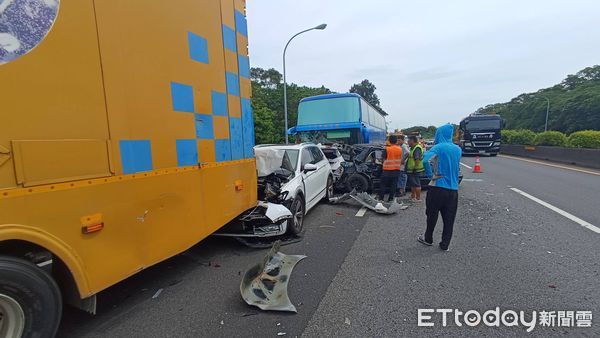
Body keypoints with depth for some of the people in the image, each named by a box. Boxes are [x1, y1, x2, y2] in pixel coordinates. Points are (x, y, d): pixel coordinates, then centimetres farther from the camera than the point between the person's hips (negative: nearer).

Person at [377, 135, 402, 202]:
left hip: (387, 170, -4)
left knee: (383, 184, 7)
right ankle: (391, 198, 12)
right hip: (396, 170, 4)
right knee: (393, 185, 9)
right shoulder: (400, 149, 3)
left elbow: (384, 159, -7)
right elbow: (401, 160, 10)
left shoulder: (387, 149, -12)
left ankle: (381, 198, 6)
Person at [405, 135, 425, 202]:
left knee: (416, 184, -3)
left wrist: (415, 168, -23)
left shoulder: (417, 148, -19)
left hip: (416, 170, -11)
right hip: (411, 170, 11)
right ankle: (413, 196, 30)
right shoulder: (413, 148, 15)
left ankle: (418, 198, 4)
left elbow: (417, 159, -25)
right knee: (412, 184, 19)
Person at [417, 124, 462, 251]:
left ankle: (428, 238, 26)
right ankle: (445, 244, 17)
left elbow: (426, 160, -26)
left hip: (438, 187, -5)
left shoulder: (438, 147, -10)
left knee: (432, 215, 11)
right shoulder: (457, 149, 9)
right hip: (453, 188, 5)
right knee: (449, 219, 10)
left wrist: (430, 174, -16)